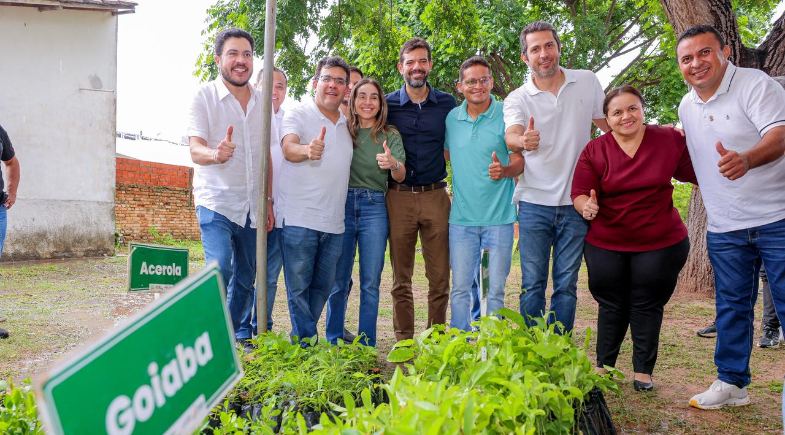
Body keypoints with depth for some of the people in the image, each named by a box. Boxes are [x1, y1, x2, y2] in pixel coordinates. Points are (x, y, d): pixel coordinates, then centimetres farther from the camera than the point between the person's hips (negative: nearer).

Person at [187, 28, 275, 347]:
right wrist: (215, 154, -39)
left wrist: (269, 201, 7)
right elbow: (196, 150, -15)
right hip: (216, 201, -5)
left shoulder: (262, 102, 8)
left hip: (252, 206, 5)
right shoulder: (204, 97, -5)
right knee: (219, 269, -20)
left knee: (246, 278, 12)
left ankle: (238, 333, 28)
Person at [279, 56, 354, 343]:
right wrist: (307, 150, -42)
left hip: (334, 222, 6)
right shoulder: (298, 116, -1)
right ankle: (306, 342, 6)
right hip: (299, 219, -6)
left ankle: (300, 338, 26)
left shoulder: (347, 125, 16)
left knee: (323, 286, 12)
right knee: (299, 286, -3)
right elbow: (289, 149, -21)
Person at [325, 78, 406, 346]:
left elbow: (401, 177, -4)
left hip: (375, 208, 0)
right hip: (343, 205, 1)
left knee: (371, 282, 2)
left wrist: (393, 164, -25)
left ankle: (367, 344, 12)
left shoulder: (390, 135, 6)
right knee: (339, 279, 4)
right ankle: (334, 340, 17)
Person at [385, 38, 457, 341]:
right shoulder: (387, 104, 5)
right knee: (401, 278, 6)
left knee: (439, 277, 4)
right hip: (399, 198, 0)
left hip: (436, 196, 1)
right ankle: (403, 341, 15)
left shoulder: (447, 104, 7)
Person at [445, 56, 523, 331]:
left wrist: (504, 170, -26)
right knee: (460, 288, 7)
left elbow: (519, 162, -6)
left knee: (496, 290, 6)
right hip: (462, 217, 3)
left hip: (499, 218, -2)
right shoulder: (452, 118, 6)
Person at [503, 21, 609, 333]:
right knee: (532, 283, 3)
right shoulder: (517, 99, -2)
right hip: (534, 203, -1)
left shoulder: (587, 83, 4)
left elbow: (611, 127, 14)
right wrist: (522, 141, -46)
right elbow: (511, 136, -23)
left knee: (566, 285, 7)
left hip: (575, 204, 1)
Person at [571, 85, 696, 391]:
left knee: (647, 307, 8)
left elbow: (697, 174, 7)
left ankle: (643, 371, 23)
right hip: (606, 245, 0)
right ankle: (603, 366, 27)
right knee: (611, 306, 11)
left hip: (661, 244, 0)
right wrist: (587, 206, -27)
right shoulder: (595, 151, -5)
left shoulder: (670, 140, -2)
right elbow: (580, 193, -8)